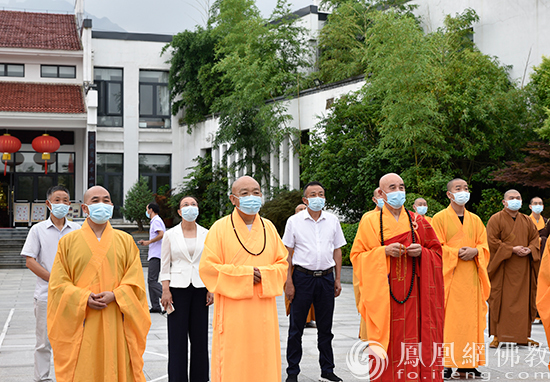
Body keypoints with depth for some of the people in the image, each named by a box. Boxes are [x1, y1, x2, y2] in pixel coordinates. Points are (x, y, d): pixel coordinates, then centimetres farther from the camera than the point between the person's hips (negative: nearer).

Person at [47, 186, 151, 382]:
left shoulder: (126, 241, 9)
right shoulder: (68, 241, 7)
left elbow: (135, 280, 3)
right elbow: (58, 283, 1)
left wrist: (114, 295, -14)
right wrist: (84, 298, -14)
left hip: (115, 323, 1)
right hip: (81, 324, -1)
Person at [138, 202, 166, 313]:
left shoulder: (156, 221, -10)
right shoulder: (156, 221, 22)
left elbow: (161, 234, -25)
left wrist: (148, 242, -16)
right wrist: (146, 242, 23)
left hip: (156, 255, -11)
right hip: (154, 255, 11)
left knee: (152, 280, -14)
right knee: (151, 280, 11)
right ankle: (155, 306, 11)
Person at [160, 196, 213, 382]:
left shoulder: (206, 234, 7)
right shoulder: (170, 235, 4)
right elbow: (165, 264, 3)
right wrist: (165, 290, -5)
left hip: (200, 289, 2)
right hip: (178, 288, -1)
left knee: (199, 335, 3)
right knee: (177, 336, -2)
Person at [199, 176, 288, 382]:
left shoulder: (269, 228, 10)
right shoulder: (220, 228, -2)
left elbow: (282, 264, 10)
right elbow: (208, 268, -7)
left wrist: (263, 274, -10)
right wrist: (244, 274, -14)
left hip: (263, 313, 4)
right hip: (233, 314, -3)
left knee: (264, 364, 4)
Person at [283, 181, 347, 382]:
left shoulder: (332, 220, 8)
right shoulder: (294, 221, 0)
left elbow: (337, 251, 12)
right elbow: (288, 253, 0)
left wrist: (337, 279, 7)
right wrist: (289, 282, -6)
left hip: (326, 277, 3)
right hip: (302, 277, -2)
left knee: (325, 327, 10)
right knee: (296, 327, 3)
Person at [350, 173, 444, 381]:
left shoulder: (417, 221, 11)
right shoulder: (369, 221, 4)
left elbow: (437, 251, 14)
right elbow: (357, 256, 1)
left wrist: (421, 252, -7)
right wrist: (383, 251, -14)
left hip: (413, 293, 2)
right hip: (382, 294, -2)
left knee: (414, 337, -2)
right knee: (388, 342, -4)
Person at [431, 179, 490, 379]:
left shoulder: (475, 220, 16)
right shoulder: (439, 218, 1)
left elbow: (484, 246, 12)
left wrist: (474, 252, -9)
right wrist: (456, 253, -16)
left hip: (470, 277, 5)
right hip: (449, 276, -4)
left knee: (470, 318, 3)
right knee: (447, 319, -8)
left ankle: (467, 364, 10)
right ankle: (446, 364, -4)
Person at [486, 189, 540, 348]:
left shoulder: (527, 221, 16)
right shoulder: (496, 219, -1)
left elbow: (535, 238, 15)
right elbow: (492, 241, -10)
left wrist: (529, 250, -7)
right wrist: (512, 250, -16)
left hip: (523, 269, 5)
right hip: (503, 268, -5)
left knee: (523, 301, 5)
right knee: (500, 301, -5)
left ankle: (522, 336, 12)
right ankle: (497, 336, 0)